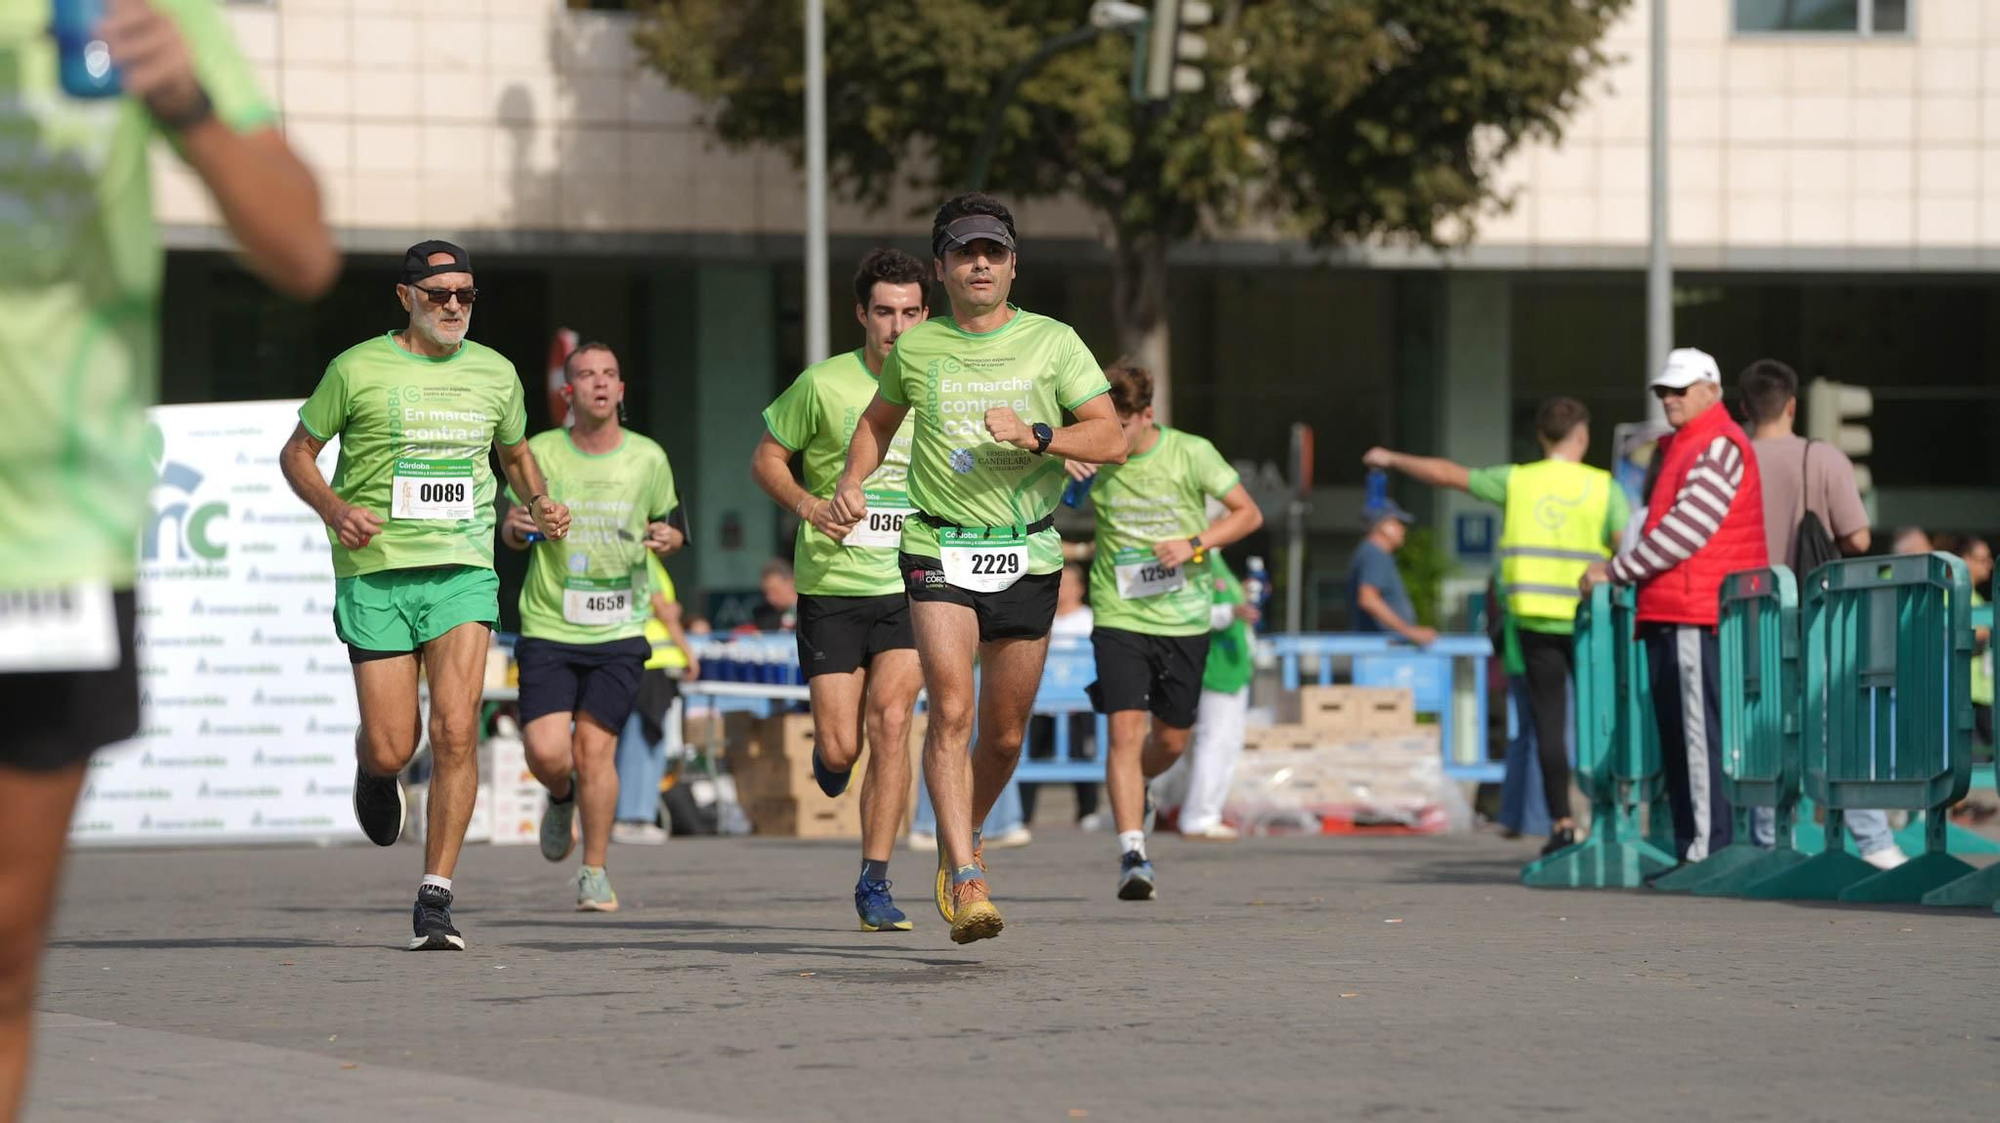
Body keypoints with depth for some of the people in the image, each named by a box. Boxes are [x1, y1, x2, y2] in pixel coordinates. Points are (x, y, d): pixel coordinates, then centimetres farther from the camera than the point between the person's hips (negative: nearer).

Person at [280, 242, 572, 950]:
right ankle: (373, 775, 37)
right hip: (375, 576, -2)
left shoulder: (494, 373, 9)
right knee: (391, 749, -4)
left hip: (462, 573, 2)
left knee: (455, 732, -14)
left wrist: (539, 504, 6)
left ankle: (434, 900, -8)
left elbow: (517, 453, 27)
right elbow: (297, 453, 7)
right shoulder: (358, 369, -1)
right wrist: (334, 509, -12)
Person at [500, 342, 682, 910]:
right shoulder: (540, 453, -1)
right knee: (546, 752, -11)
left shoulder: (649, 458, 2)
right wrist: (515, 528, -14)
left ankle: (596, 873, 8)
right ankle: (561, 799, 27)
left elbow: (665, 523, 16)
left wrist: (668, 538, -7)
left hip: (619, 630, 0)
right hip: (549, 627, 0)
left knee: (594, 747, -9)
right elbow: (514, 535, 9)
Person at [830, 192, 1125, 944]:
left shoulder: (1053, 343, 1)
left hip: (1028, 557, 1)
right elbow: (879, 420, 25)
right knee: (951, 712, -18)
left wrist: (1035, 435, -21)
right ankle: (967, 882, -23)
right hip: (940, 551, -1)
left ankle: (957, 845, 35)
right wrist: (851, 482, 8)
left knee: (1004, 732, 8)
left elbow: (1111, 438, -5)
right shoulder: (916, 349, 6)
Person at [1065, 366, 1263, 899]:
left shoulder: (1191, 454, -6)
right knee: (1126, 729, -16)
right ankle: (1132, 855, -16)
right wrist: (1061, 463, -19)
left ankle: (1136, 786, 46)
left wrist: (1194, 544, -14)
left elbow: (1248, 514, 2)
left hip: (1183, 619, 1)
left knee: (1171, 740, 12)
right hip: (1119, 618, -1)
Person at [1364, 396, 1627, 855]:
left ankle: (1562, 822, -2)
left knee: (1550, 723, 3)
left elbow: (1446, 474, 10)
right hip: (1588, 620, -1)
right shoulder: (1602, 487, -2)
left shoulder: (1516, 482, 2)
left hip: (1535, 620, 1)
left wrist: (1392, 459, 23)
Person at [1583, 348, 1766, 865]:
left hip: (1698, 618, -10)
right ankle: (1688, 848, 12)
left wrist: (1615, 571, -13)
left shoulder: (1720, 447, -9)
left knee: (1700, 735, -11)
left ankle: (1710, 850, -13)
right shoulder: (1678, 448, 23)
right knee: (1676, 739, 10)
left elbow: (1688, 527, -17)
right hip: (1668, 616, 10)